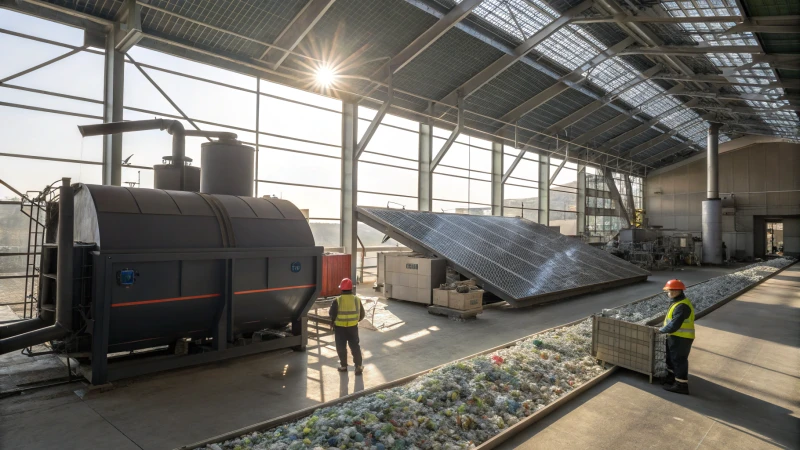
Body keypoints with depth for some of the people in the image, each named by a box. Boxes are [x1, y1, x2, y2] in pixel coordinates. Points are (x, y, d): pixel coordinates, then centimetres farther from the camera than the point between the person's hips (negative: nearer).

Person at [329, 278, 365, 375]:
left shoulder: (338, 300, -16)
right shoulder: (357, 299, -6)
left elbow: (332, 314, -11)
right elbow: (362, 315, 2)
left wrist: (334, 321, 10)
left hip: (340, 328, -2)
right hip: (353, 327, 2)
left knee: (341, 347, 14)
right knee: (355, 346, 13)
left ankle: (343, 366, 24)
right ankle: (359, 366, 11)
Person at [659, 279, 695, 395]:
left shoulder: (681, 306, -25)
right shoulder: (678, 302, 10)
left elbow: (674, 325, -28)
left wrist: (662, 330, -14)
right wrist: (664, 328, 8)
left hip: (681, 338, -10)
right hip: (677, 336, 10)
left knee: (679, 360, -1)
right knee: (671, 358, 22)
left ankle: (681, 385, 9)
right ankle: (672, 377, 37)